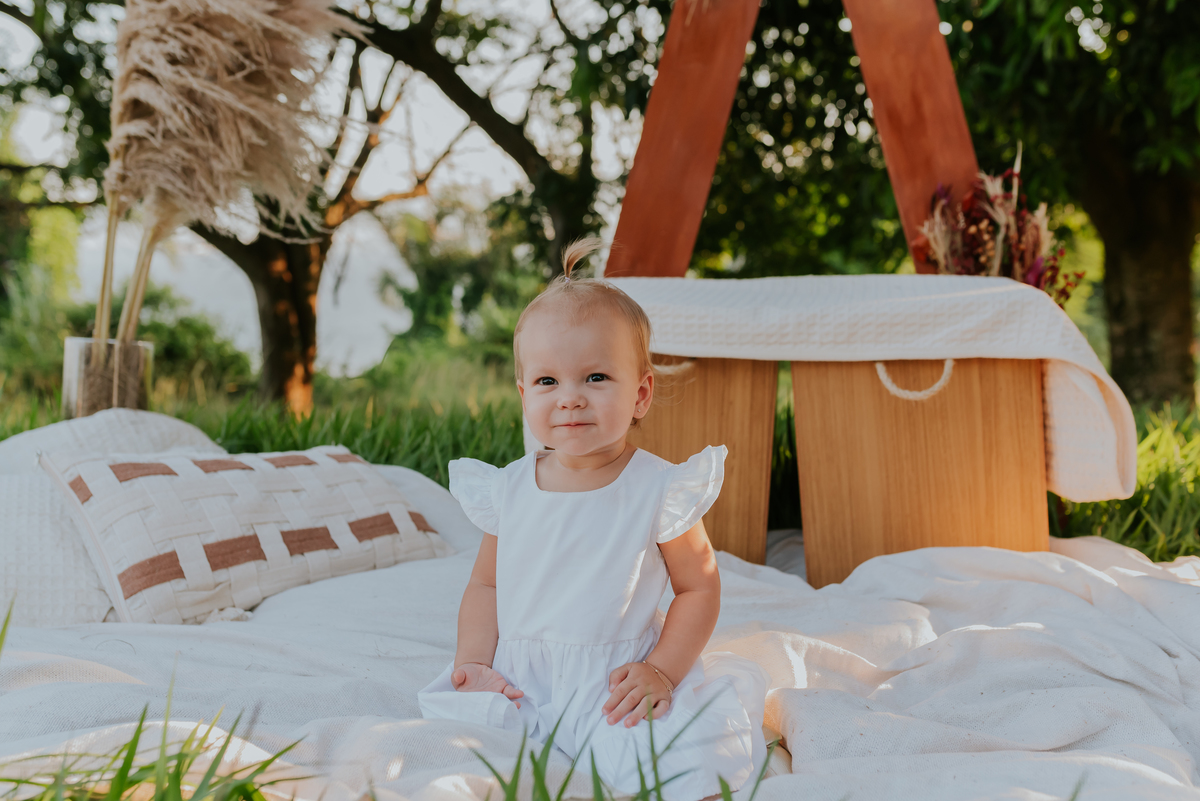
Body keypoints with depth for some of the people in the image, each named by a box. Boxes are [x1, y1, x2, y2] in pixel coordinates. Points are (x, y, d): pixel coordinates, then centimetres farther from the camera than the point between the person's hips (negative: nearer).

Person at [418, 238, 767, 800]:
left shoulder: (659, 491, -7)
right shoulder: (509, 490, 3)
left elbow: (700, 587, -1)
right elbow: (486, 585, 13)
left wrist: (661, 672, -12)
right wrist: (474, 663, -2)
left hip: (616, 687, -4)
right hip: (521, 685, 4)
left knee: (690, 754, -28)